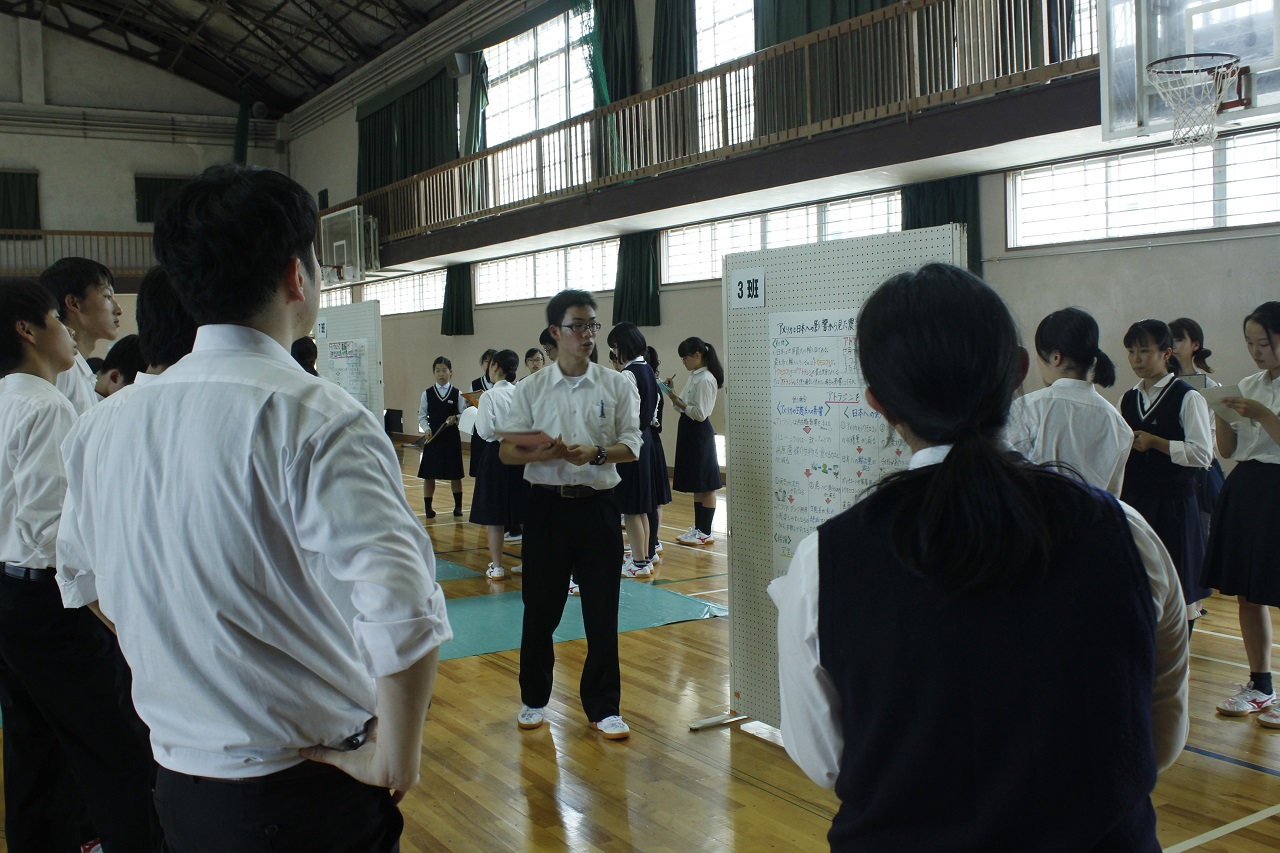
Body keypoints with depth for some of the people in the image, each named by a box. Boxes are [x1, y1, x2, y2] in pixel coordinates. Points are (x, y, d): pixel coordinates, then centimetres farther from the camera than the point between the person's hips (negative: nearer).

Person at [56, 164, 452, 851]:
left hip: (176, 787, 6)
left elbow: (81, 580, 14)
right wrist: (396, 761, -16)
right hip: (308, 794, -5)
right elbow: (404, 613, -32)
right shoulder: (316, 420, -21)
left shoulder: (102, 425, -1)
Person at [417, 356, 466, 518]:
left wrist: (455, 419, -18)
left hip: (452, 437, 0)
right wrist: (426, 429, -11)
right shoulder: (427, 394, 3)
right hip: (432, 437, 1)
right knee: (429, 474, 3)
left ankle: (458, 506, 19)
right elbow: (421, 416, 4)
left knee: (455, 474, 7)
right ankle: (428, 507, 12)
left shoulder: (457, 394, 1)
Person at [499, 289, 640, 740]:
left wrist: (595, 453, -20)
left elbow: (631, 448, -1)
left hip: (597, 504, 0)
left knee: (602, 611, 4)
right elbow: (507, 450, 0)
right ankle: (534, 697, 28)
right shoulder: (531, 389, 2)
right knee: (540, 607, 9)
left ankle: (603, 706, 18)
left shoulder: (617, 386, 2)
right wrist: (545, 453, -19)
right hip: (547, 503, 0)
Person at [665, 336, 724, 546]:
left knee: (704, 485, -1)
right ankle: (698, 527, 25)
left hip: (699, 433, -10)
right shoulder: (694, 377, 12)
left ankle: (705, 532, 6)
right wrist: (673, 394, 0)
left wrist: (676, 400, -18)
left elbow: (700, 414, -21)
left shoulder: (705, 379, -17)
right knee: (696, 485, 16)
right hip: (689, 433, 10)